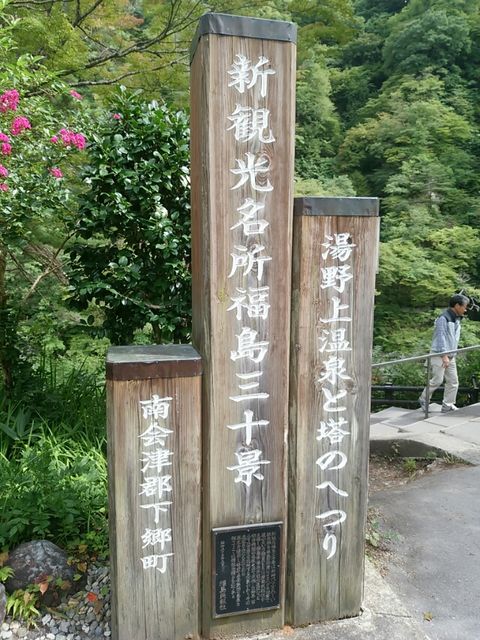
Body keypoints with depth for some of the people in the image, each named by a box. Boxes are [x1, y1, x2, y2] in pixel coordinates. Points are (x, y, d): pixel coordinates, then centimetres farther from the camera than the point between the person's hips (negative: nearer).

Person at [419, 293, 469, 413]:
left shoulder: (456, 319, 14)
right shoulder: (443, 318, -13)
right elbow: (441, 337, -19)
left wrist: (451, 355, 15)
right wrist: (444, 356, -23)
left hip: (450, 356, 9)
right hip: (439, 355, -8)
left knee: (453, 381, 3)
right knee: (437, 380, -7)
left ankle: (447, 405, 8)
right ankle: (424, 399, 13)